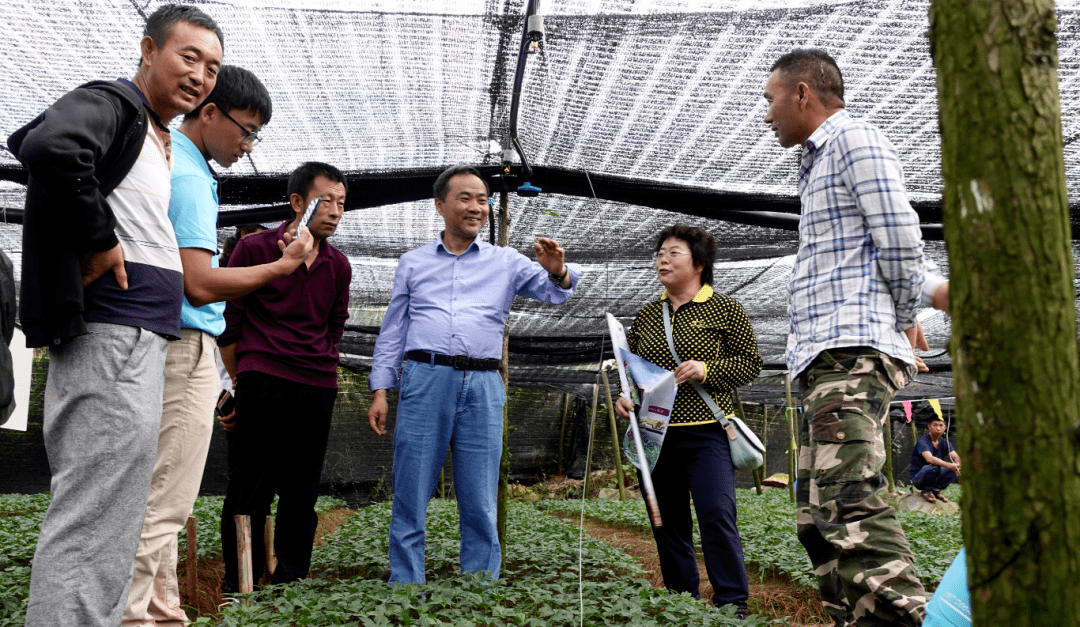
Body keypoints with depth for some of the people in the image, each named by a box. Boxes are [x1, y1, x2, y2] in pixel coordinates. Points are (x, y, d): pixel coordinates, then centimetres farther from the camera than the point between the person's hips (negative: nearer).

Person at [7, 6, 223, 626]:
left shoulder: (159, 140, 22)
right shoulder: (113, 102, -6)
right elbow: (49, 145, -28)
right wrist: (99, 241, -20)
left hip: (141, 340, 10)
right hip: (114, 340, -10)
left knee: (99, 523, 14)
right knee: (94, 528, -9)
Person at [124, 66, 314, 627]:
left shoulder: (171, 158, 17)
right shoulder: (188, 179, -15)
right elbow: (201, 284, -22)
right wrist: (283, 265, -12)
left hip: (183, 351, 11)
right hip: (185, 348, -11)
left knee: (164, 498, 14)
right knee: (162, 503, -8)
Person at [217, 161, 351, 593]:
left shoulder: (338, 266, 13)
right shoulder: (254, 249, 1)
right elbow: (227, 320, 3)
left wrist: (318, 369, 16)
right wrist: (240, 384, 4)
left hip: (317, 390, 4)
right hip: (262, 383, -4)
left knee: (301, 493, 7)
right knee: (250, 489, -1)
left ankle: (290, 581, 16)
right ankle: (238, 585, 10)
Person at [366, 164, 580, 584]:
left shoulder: (506, 262, 13)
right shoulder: (413, 263, 14)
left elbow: (555, 292, 3)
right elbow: (392, 332, 14)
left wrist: (558, 272, -20)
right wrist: (380, 392, 6)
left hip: (482, 388, 1)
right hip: (424, 381, 0)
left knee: (481, 507, 5)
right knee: (410, 501, 2)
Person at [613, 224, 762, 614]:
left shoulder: (725, 309, 1)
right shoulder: (647, 314, 13)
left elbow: (751, 363, 0)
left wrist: (707, 370, -15)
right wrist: (623, 396, 0)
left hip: (705, 434, -4)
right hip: (655, 435, 5)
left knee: (717, 516, -12)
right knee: (667, 523, 10)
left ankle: (732, 605, 0)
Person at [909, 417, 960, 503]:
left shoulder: (944, 442, 5)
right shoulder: (923, 441, -18)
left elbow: (956, 457, -8)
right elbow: (930, 459, -35)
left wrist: (957, 464, -32)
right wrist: (950, 465, -44)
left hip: (934, 478, 6)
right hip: (918, 479, -6)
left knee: (955, 469, -15)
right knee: (934, 467, -36)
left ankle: (936, 490, 1)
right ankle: (927, 491, -10)